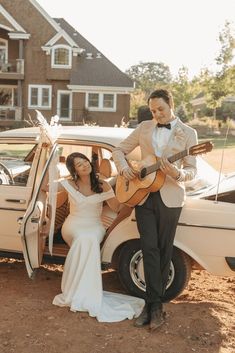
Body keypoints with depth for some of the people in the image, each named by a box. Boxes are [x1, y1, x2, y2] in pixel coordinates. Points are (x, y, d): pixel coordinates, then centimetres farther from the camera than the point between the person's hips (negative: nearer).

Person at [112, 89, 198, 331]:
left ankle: (153, 303, 18)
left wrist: (177, 173, -23)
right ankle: (155, 304, 5)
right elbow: (119, 150, 14)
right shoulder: (144, 128, 7)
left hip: (169, 198, -2)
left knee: (164, 251, 6)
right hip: (142, 194, 2)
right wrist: (124, 168, -6)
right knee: (149, 249, -2)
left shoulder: (188, 133, 0)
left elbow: (192, 170, -2)